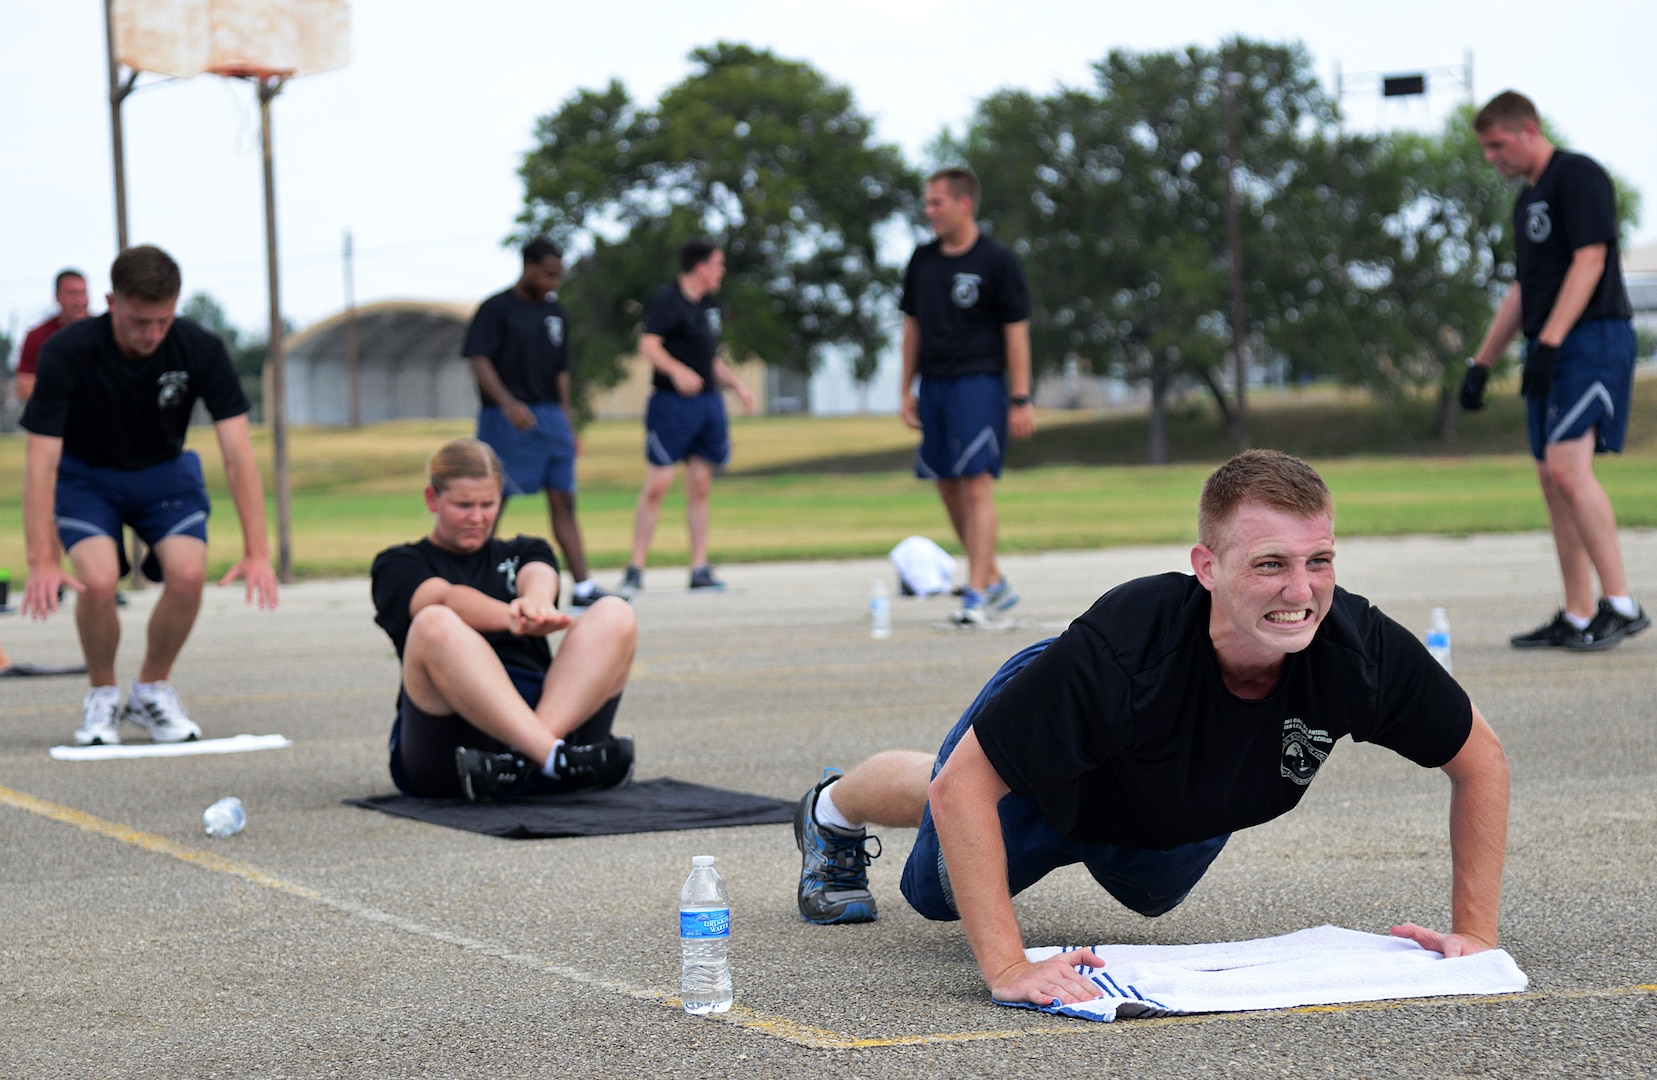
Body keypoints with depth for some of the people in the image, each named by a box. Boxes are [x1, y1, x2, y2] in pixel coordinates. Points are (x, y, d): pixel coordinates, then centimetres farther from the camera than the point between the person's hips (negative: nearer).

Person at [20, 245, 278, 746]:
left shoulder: (201, 350, -24)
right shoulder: (67, 353, -28)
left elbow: (238, 453, -24)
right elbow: (41, 458, -29)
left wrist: (256, 552, -32)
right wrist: (42, 561, -38)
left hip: (164, 470, 2)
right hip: (86, 475, -2)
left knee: (188, 574, -23)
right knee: (97, 581, -27)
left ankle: (152, 691, 3)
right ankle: (102, 698, 1)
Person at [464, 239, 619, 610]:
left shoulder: (554, 312, 16)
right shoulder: (496, 309, -4)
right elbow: (479, 360, -13)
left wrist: (566, 422, 16)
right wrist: (508, 404, -26)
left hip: (550, 416, 6)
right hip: (507, 419, -6)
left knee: (564, 500, 1)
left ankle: (583, 587, -2)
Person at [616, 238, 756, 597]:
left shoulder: (708, 304, 18)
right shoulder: (667, 299, -8)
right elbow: (648, 345, -20)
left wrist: (737, 385, 22)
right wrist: (677, 371, -34)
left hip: (708, 402, 8)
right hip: (672, 403, -8)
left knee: (700, 486, 7)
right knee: (657, 484, -9)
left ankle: (700, 568, 9)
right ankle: (635, 570, -4)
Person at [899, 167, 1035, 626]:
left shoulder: (997, 260, -5)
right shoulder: (922, 260, 11)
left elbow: (1016, 331, -6)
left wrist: (1020, 399, -10)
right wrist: (907, 390, 14)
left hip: (979, 384, -7)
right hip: (934, 385, 7)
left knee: (976, 485, -13)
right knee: (948, 487, 9)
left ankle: (976, 594, -12)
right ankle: (995, 582, 22)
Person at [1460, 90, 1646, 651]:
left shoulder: (1578, 176, -7)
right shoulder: (1527, 199, 21)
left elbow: (1589, 260, -16)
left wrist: (1548, 341, -23)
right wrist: (1481, 362, 24)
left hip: (1592, 338, -10)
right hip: (1551, 352, 10)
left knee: (1568, 466, -20)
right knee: (1553, 478, 5)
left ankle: (1621, 605, -17)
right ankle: (1577, 619, 8)